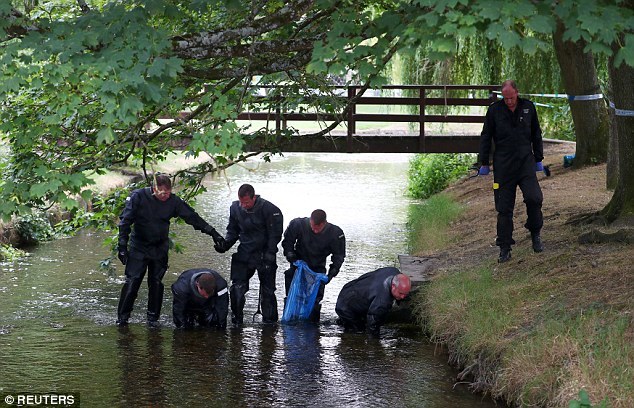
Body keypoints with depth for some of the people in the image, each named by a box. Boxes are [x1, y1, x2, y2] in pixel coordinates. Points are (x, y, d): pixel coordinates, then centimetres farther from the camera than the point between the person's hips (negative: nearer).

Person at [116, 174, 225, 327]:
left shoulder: (173, 201, -6)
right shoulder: (138, 197, -13)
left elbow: (192, 217, 0)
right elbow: (125, 222, -10)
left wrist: (212, 233, -3)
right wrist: (122, 247, -15)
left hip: (160, 249, 3)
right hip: (138, 247, -2)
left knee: (156, 283, 3)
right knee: (132, 281, -8)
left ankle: (153, 318, 13)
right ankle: (122, 318, 0)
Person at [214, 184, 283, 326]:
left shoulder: (269, 209, -14)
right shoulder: (235, 208, 0)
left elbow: (275, 234, -9)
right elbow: (233, 231, 13)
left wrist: (270, 253, -17)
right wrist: (225, 244, -5)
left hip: (264, 255, -3)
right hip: (244, 254, 3)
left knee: (267, 291, 3)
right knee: (237, 288, -6)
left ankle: (269, 321, 14)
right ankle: (236, 320, 5)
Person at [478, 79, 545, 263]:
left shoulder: (528, 108, 5)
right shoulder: (494, 110, 0)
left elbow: (536, 135, 15)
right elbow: (485, 138, 6)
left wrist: (538, 159, 14)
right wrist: (484, 164, 4)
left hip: (525, 162, 1)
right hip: (503, 165, -1)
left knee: (534, 198, -17)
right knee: (504, 208, 0)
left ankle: (535, 234, 7)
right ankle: (504, 248, 7)